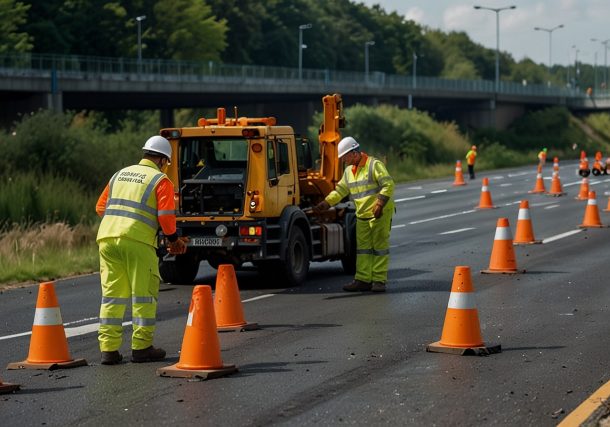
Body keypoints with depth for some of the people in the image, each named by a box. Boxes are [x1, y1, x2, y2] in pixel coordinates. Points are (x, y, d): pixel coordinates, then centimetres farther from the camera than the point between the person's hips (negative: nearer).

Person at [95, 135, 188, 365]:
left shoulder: (120, 175, 21)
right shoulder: (160, 180, 3)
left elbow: (101, 207, 21)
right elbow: (166, 215, -6)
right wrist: (173, 239, 10)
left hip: (107, 237, 6)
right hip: (137, 242, -6)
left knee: (111, 295, 9)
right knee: (144, 295, 5)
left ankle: (108, 349, 6)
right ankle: (141, 347, 6)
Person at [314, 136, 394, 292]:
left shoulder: (374, 165, -10)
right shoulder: (349, 171, 14)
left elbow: (388, 185, -16)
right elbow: (340, 190, 19)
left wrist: (380, 204, -23)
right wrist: (325, 203, 8)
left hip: (380, 214, -7)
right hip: (362, 215, 7)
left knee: (380, 247, -3)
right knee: (362, 248, 6)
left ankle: (379, 281, 0)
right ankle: (363, 280, 8)